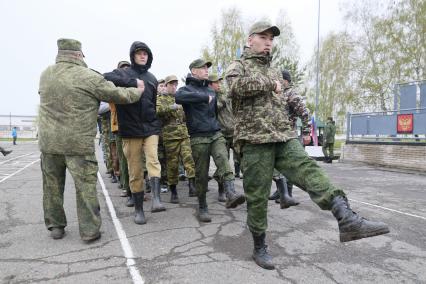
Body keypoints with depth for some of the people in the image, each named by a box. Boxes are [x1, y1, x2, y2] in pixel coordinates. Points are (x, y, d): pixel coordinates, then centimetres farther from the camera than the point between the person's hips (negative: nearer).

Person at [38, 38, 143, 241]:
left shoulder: (45, 75, 8)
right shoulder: (89, 77, -8)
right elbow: (119, 95, -3)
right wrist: (138, 91, 16)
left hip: (48, 141, 5)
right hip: (78, 143, -5)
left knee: (52, 186, 16)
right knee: (86, 186, 3)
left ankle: (55, 226, 27)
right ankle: (89, 230, 8)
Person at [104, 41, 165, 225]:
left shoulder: (152, 78, 16)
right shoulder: (122, 73, 3)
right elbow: (106, 78, -19)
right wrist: (133, 83, -23)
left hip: (151, 128, 3)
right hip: (131, 129, -2)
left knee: (153, 160, -21)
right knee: (135, 171, 2)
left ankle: (156, 199, -26)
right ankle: (138, 209, 13)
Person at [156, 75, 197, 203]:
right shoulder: (161, 99, 6)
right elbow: (157, 110, -17)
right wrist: (171, 107, -28)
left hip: (185, 135, 4)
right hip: (170, 136, -3)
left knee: (189, 158, -14)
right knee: (172, 164, 2)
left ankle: (192, 185, -16)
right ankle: (173, 191, 14)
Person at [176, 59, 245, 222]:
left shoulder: (211, 91, 20)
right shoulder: (187, 89, 1)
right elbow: (178, 97, -25)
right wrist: (205, 97, -23)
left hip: (216, 134, 4)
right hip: (199, 137, -4)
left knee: (223, 160, -22)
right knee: (201, 174, 1)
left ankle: (231, 194, -35)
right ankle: (202, 207, 16)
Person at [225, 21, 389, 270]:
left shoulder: (275, 72, 27)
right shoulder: (237, 66, 7)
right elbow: (240, 85, -18)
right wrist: (270, 84, -4)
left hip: (285, 137, 5)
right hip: (255, 140, -5)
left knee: (309, 170, -20)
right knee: (257, 196, 0)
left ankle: (347, 220, -35)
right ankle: (260, 247, 14)